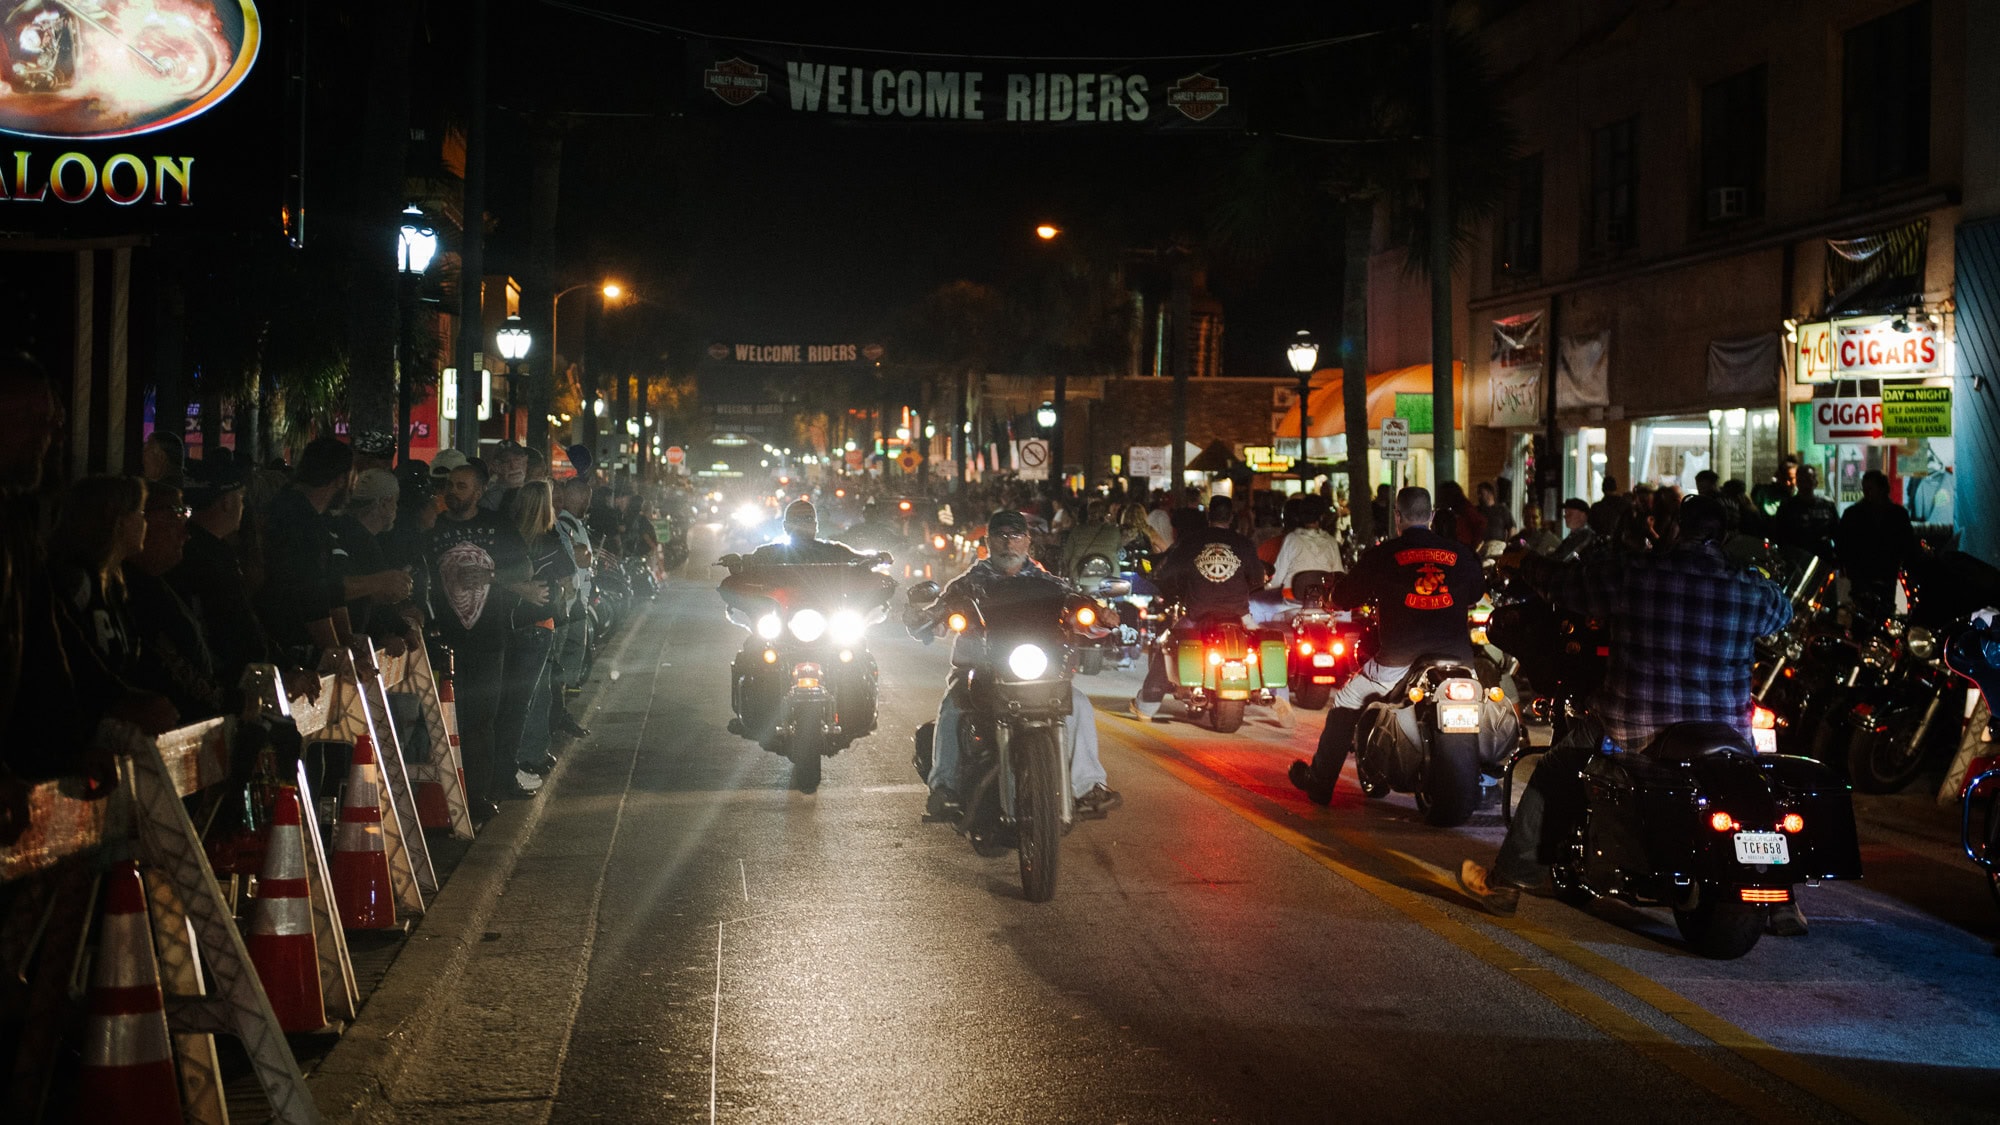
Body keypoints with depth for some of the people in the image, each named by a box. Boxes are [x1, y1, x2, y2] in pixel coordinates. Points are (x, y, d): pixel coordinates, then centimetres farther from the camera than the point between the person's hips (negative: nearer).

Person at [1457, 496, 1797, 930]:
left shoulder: (1628, 574, -8)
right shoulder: (1752, 592, -3)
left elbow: (1560, 581, 7)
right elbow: (1782, 610, 20)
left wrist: (1523, 564, 29)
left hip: (1635, 731, -1)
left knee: (1553, 772, 22)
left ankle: (1506, 880, 24)